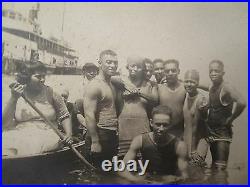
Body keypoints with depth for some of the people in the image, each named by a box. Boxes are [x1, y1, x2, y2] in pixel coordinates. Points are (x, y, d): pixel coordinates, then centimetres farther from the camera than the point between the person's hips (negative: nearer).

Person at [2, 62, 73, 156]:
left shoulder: (50, 93, 6)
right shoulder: (18, 95, 6)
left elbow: (64, 116, 8)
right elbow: (5, 124, -1)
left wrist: (69, 134, -9)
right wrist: (13, 98, -12)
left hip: (47, 135, 0)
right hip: (20, 135, 0)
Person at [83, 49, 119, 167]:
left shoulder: (111, 84, 12)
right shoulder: (95, 85, -16)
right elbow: (89, 115, -21)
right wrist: (95, 142, -22)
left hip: (112, 135, 9)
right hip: (100, 135, -9)